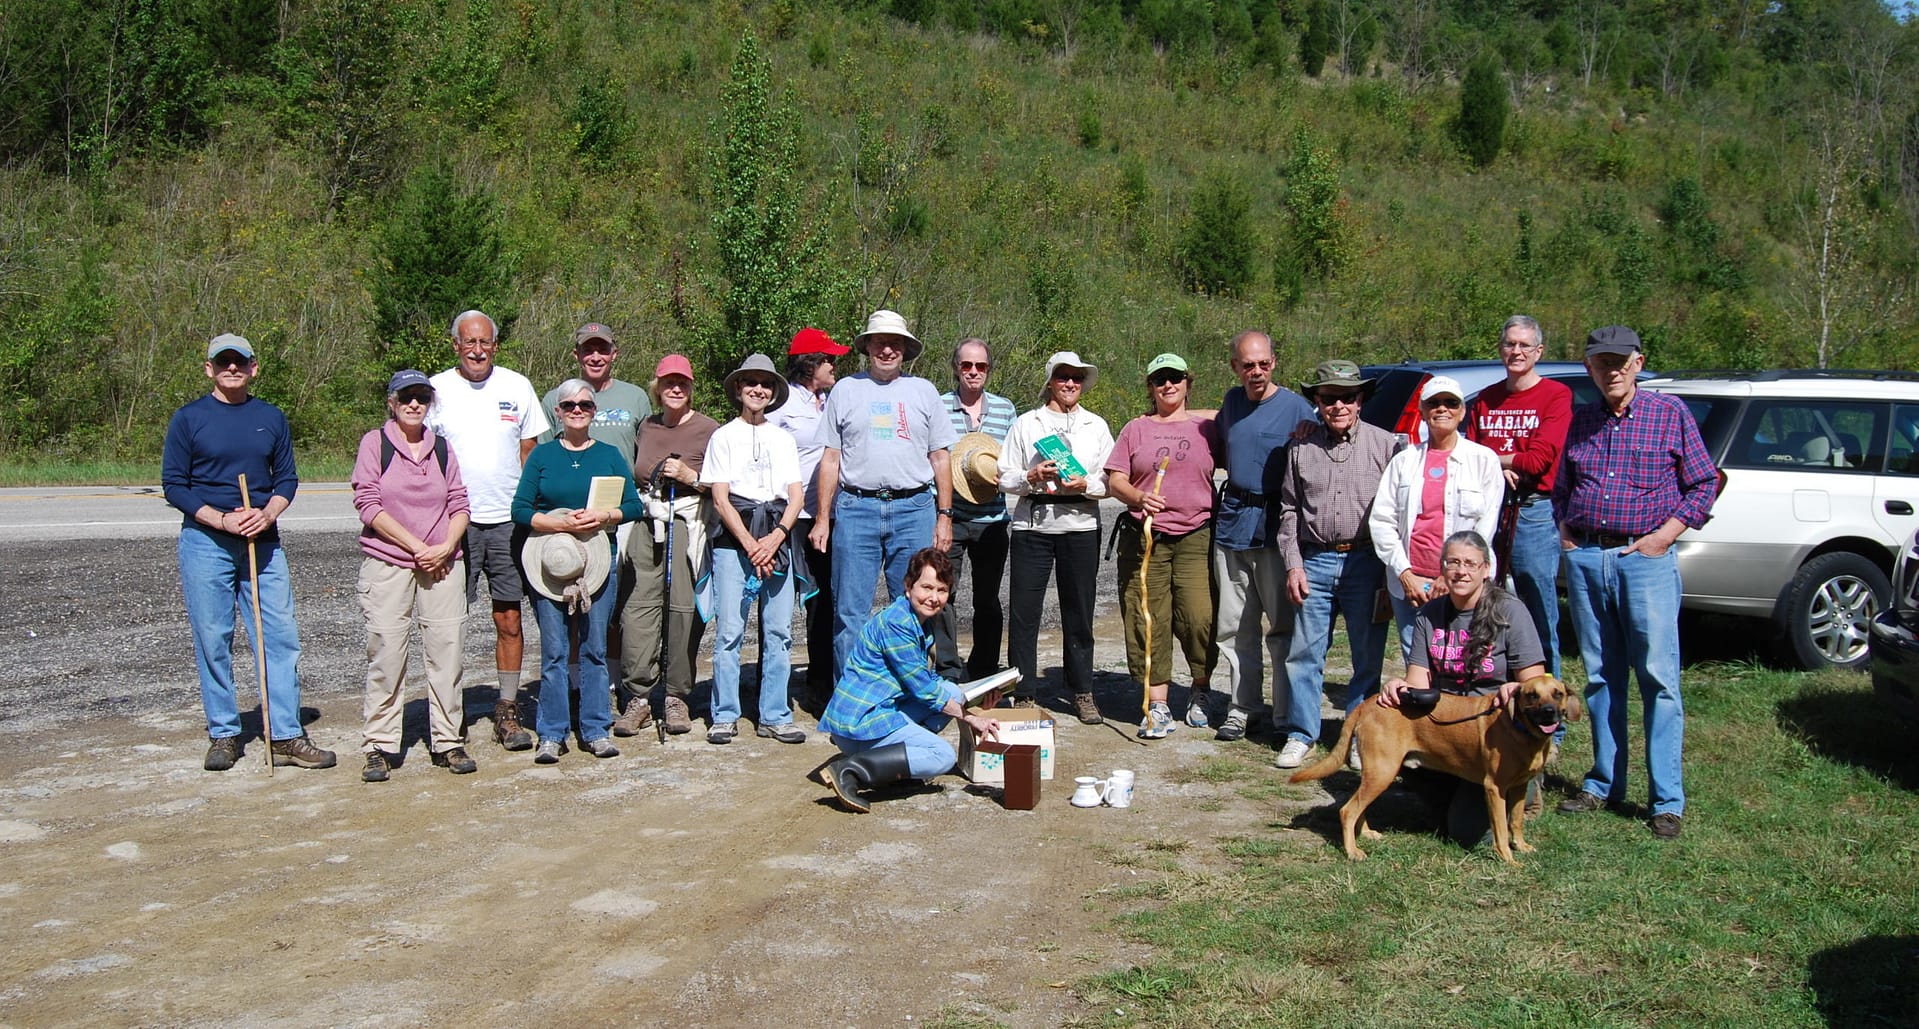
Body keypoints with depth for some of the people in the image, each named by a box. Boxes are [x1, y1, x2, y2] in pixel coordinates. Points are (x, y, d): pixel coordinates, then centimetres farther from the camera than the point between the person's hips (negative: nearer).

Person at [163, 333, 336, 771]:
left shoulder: (272, 418, 10)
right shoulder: (188, 418, 1)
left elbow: (287, 478, 11)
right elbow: (173, 485, -1)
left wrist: (267, 514, -9)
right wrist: (221, 520, -13)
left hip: (264, 543, 2)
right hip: (205, 543, -2)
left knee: (281, 636, -2)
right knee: (213, 641, 2)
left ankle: (286, 736, 3)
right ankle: (223, 735, 14)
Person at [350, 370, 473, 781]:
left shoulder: (441, 447, 12)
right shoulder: (375, 443, 2)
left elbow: (459, 503, 10)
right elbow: (368, 504, -6)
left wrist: (445, 547, -8)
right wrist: (417, 547, -10)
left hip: (443, 564, 3)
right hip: (387, 563, -3)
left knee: (446, 650, 2)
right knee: (386, 654, -3)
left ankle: (448, 741, 11)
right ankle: (380, 746, 5)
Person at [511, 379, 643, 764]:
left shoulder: (609, 455, 10)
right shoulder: (542, 455, 7)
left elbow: (633, 505, 4)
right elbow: (520, 510, 0)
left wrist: (603, 517, -14)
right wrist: (560, 523, -14)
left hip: (598, 561, 1)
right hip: (548, 561, -1)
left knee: (594, 648, 4)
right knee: (553, 651, 0)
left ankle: (596, 730, 11)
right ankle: (551, 735, 6)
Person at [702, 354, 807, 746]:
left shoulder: (783, 440, 18)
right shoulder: (723, 437, 8)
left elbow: (796, 497, 10)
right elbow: (720, 498, 0)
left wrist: (776, 538, -8)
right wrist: (751, 545, -9)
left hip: (777, 539, 3)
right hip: (734, 539, -3)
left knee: (779, 631, 1)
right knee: (730, 631, -6)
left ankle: (774, 716, 7)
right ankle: (724, 716, 3)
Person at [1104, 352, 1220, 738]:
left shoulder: (1206, 428, 11)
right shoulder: (1135, 429, 12)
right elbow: (1114, 481, 6)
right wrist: (1139, 497, -12)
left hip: (1196, 536, -1)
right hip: (1144, 537, 1)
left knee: (1200, 617, -11)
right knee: (1147, 620, -4)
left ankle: (1199, 692, 13)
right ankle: (1157, 706, 3)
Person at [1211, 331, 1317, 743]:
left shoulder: (1296, 407, -5)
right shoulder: (1232, 400, 12)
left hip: (1276, 525, -5)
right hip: (1232, 522, 5)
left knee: (1283, 625, -3)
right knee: (1235, 627, 8)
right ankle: (1242, 706, 16)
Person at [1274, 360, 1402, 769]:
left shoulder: (1385, 444, 2)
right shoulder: (1302, 449, 9)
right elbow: (1289, 511, 13)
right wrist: (1293, 564, 4)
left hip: (1366, 562, -2)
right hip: (1314, 561, 2)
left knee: (1368, 656, 5)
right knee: (1304, 652, 3)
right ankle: (1301, 733, 14)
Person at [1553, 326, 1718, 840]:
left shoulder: (1670, 413, 3)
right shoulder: (1580, 421, 13)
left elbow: (1704, 484, 4)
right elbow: (1560, 486, 22)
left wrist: (1666, 534, -7)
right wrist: (1564, 530, 6)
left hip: (1646, 558, -4)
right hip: (1584, 559, 4)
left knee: (1658, 678, -4)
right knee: (1600, 676, 9)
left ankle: (1667, 800, 0)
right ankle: (1605, 783, 18)